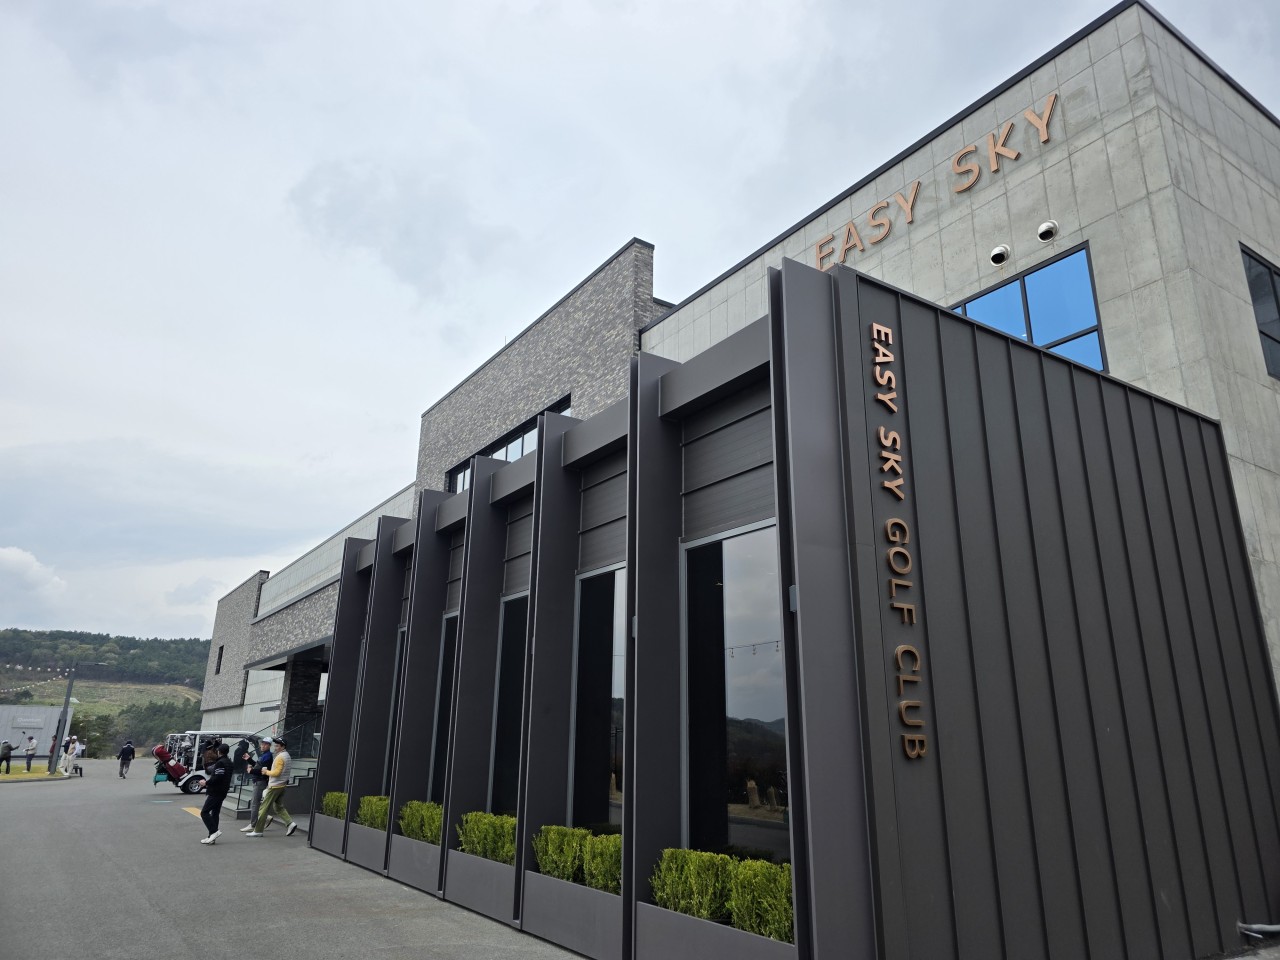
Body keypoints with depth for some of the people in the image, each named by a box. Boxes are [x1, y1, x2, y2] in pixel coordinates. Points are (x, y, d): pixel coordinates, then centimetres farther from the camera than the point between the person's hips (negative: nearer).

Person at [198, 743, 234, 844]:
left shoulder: (220, 763, -15)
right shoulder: (229, 763, 15)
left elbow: (217, 778, -23)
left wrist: (206, 783, -9)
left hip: (215, 792, -10)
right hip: (222, 792, 10)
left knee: (204, 812, -7)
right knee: (215, 813, 12)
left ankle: (214, 831, -14)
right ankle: (212, 836, 13)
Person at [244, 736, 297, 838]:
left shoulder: (280, 757, -16)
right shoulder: (287, 755, 14)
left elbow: (277, 772, -22)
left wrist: (266, 772, -7)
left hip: (275, 786, -9)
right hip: (282, 785, 9)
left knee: (264, 807, -1)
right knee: (279, 807, 14)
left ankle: (258, 830, 4)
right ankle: (290, 823, 2)